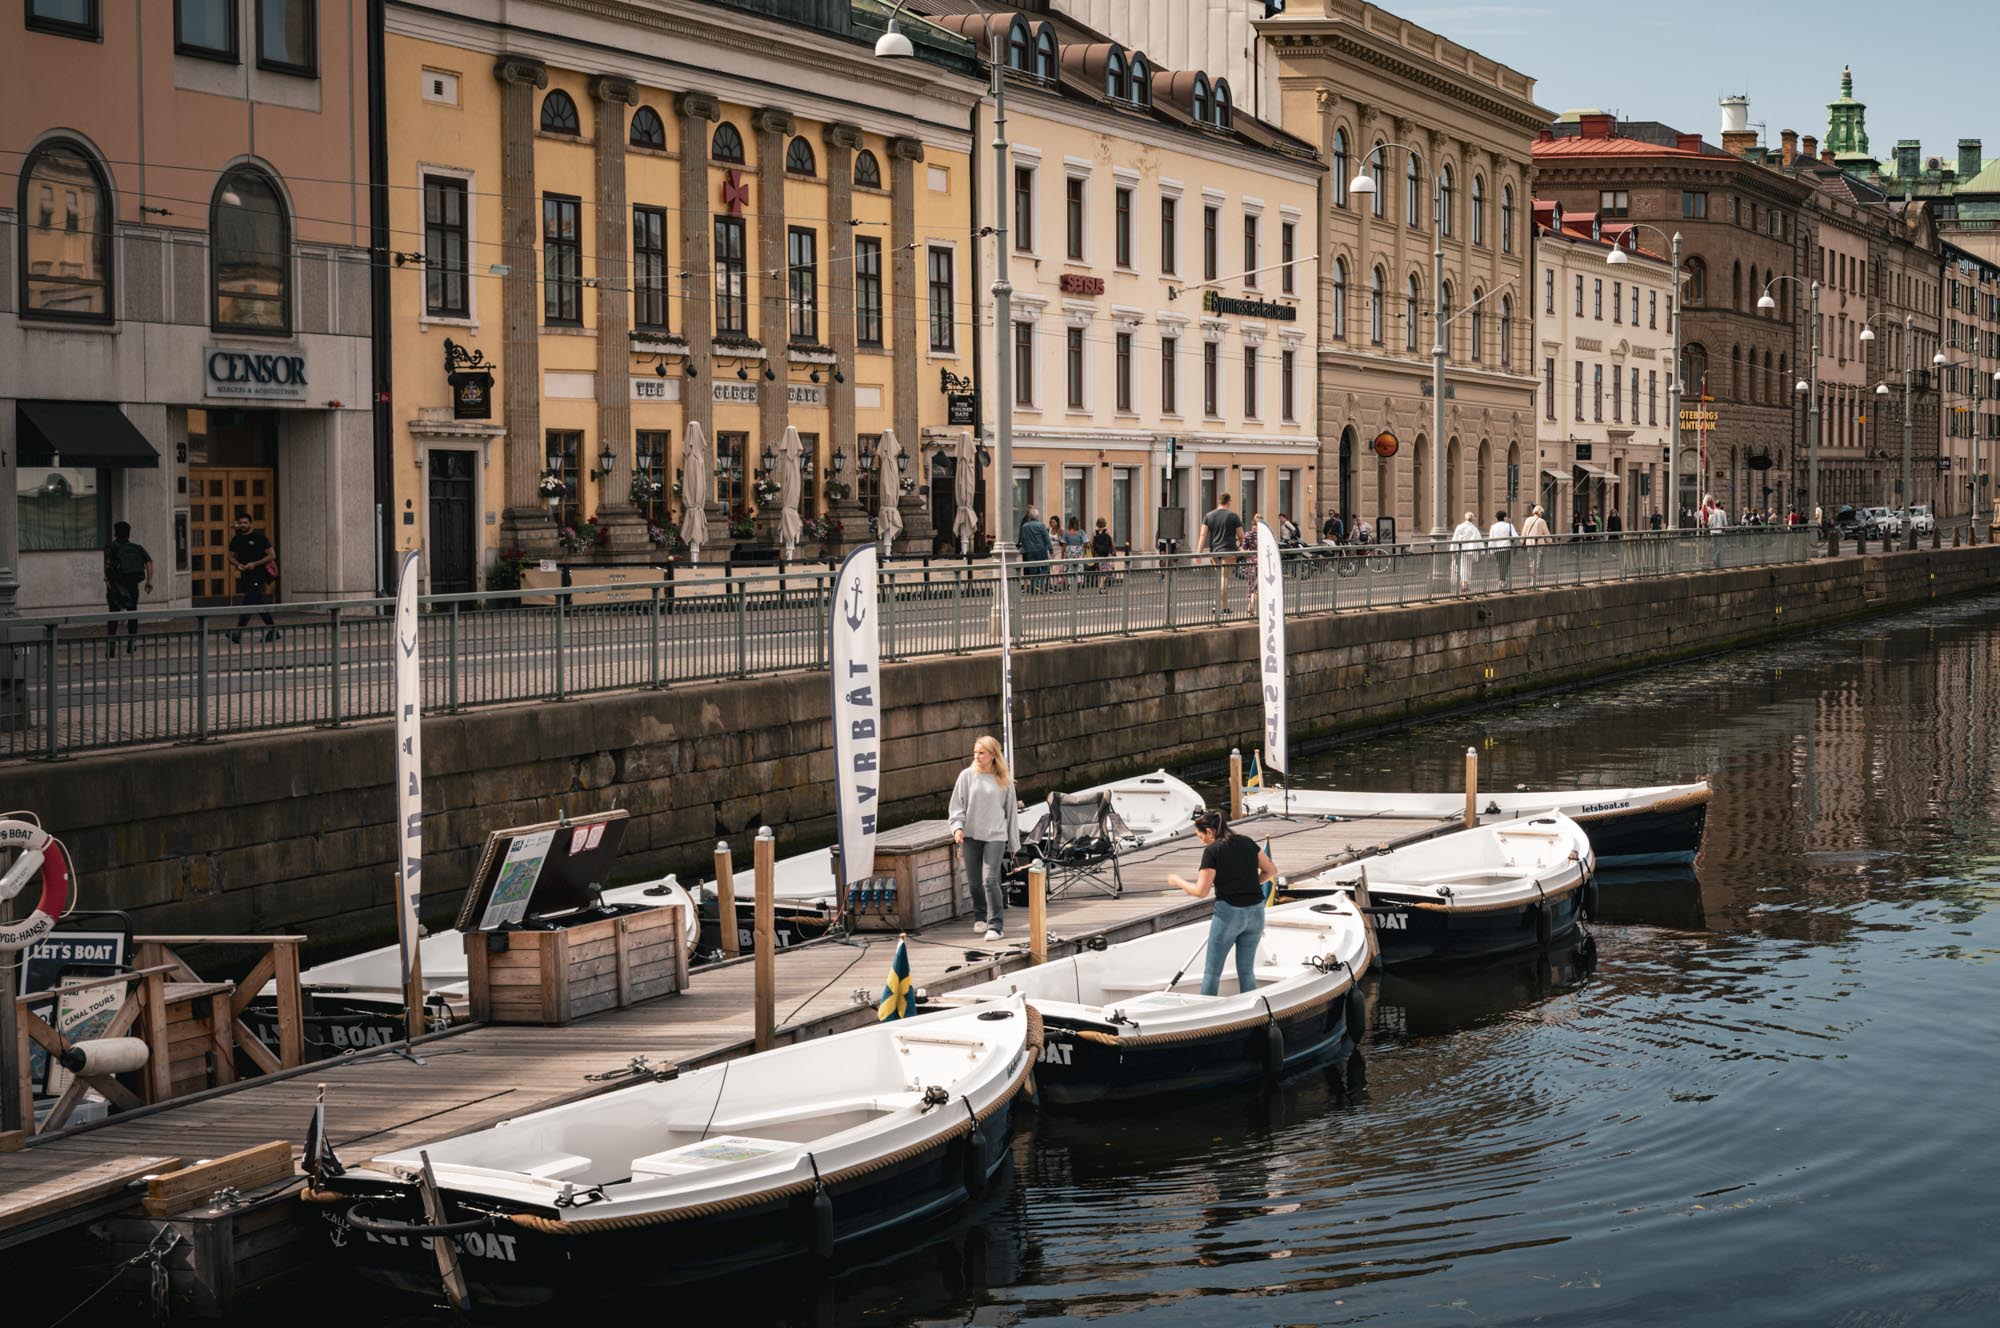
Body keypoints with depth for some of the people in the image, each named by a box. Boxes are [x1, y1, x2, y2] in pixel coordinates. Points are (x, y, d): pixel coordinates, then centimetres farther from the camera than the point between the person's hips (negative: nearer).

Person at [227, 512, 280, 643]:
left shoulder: (259, 537, -7)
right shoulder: (236, 540, 10)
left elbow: (272, 555, -8)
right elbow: (231, 557, 17)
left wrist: (254, 564, -16)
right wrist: (237, 564, -7)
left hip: (259, 574, -7)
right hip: (245, 575, 7)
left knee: (248, 603, -17)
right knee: (258, 603, 13)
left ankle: (238, 632, -26)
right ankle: (272, 630, 24)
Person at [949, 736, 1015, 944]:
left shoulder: (1003, 781, 3)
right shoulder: (967, 776, 3)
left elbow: (1010, 811, 9)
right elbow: (957, 805, 4)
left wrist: (1013, 843, 11)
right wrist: (957, 826, -13)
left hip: (995, 835, -2)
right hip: (971, 835, 2)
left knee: (990, 880, -13)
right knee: (974, 881, 7)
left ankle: (996, 926, -11)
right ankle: (980, 917, 29)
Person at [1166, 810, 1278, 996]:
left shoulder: (1212, 851, -11)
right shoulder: (1247, 842, 5)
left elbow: (1201, 891, -14)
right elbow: (1271, 871, 10)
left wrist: (1178, 882, 1)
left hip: (1228, 912, -5)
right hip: (1255, 912, 5)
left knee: (1212, 971, 7)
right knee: (1247, 970, 13)